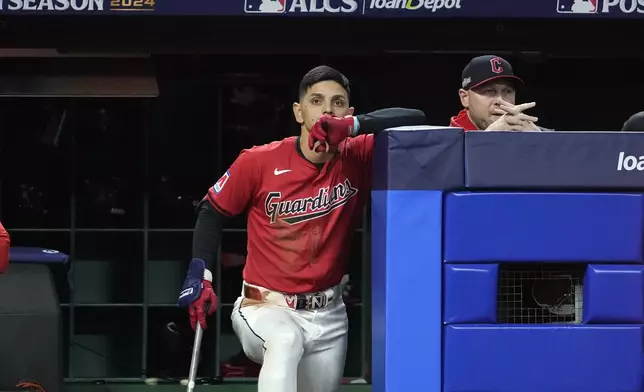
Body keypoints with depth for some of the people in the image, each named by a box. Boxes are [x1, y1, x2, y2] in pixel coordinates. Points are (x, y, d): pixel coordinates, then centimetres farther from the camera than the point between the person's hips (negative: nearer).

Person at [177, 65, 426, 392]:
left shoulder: (356, 159, -6)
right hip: (265, 307, -4)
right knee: (285, 341, -37)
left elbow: (415, 120, -17)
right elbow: (212, 211, 3)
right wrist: (199, 274, -10)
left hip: (327, 316, 4)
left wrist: (353, 125, -31)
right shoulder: (259, 162, -10)